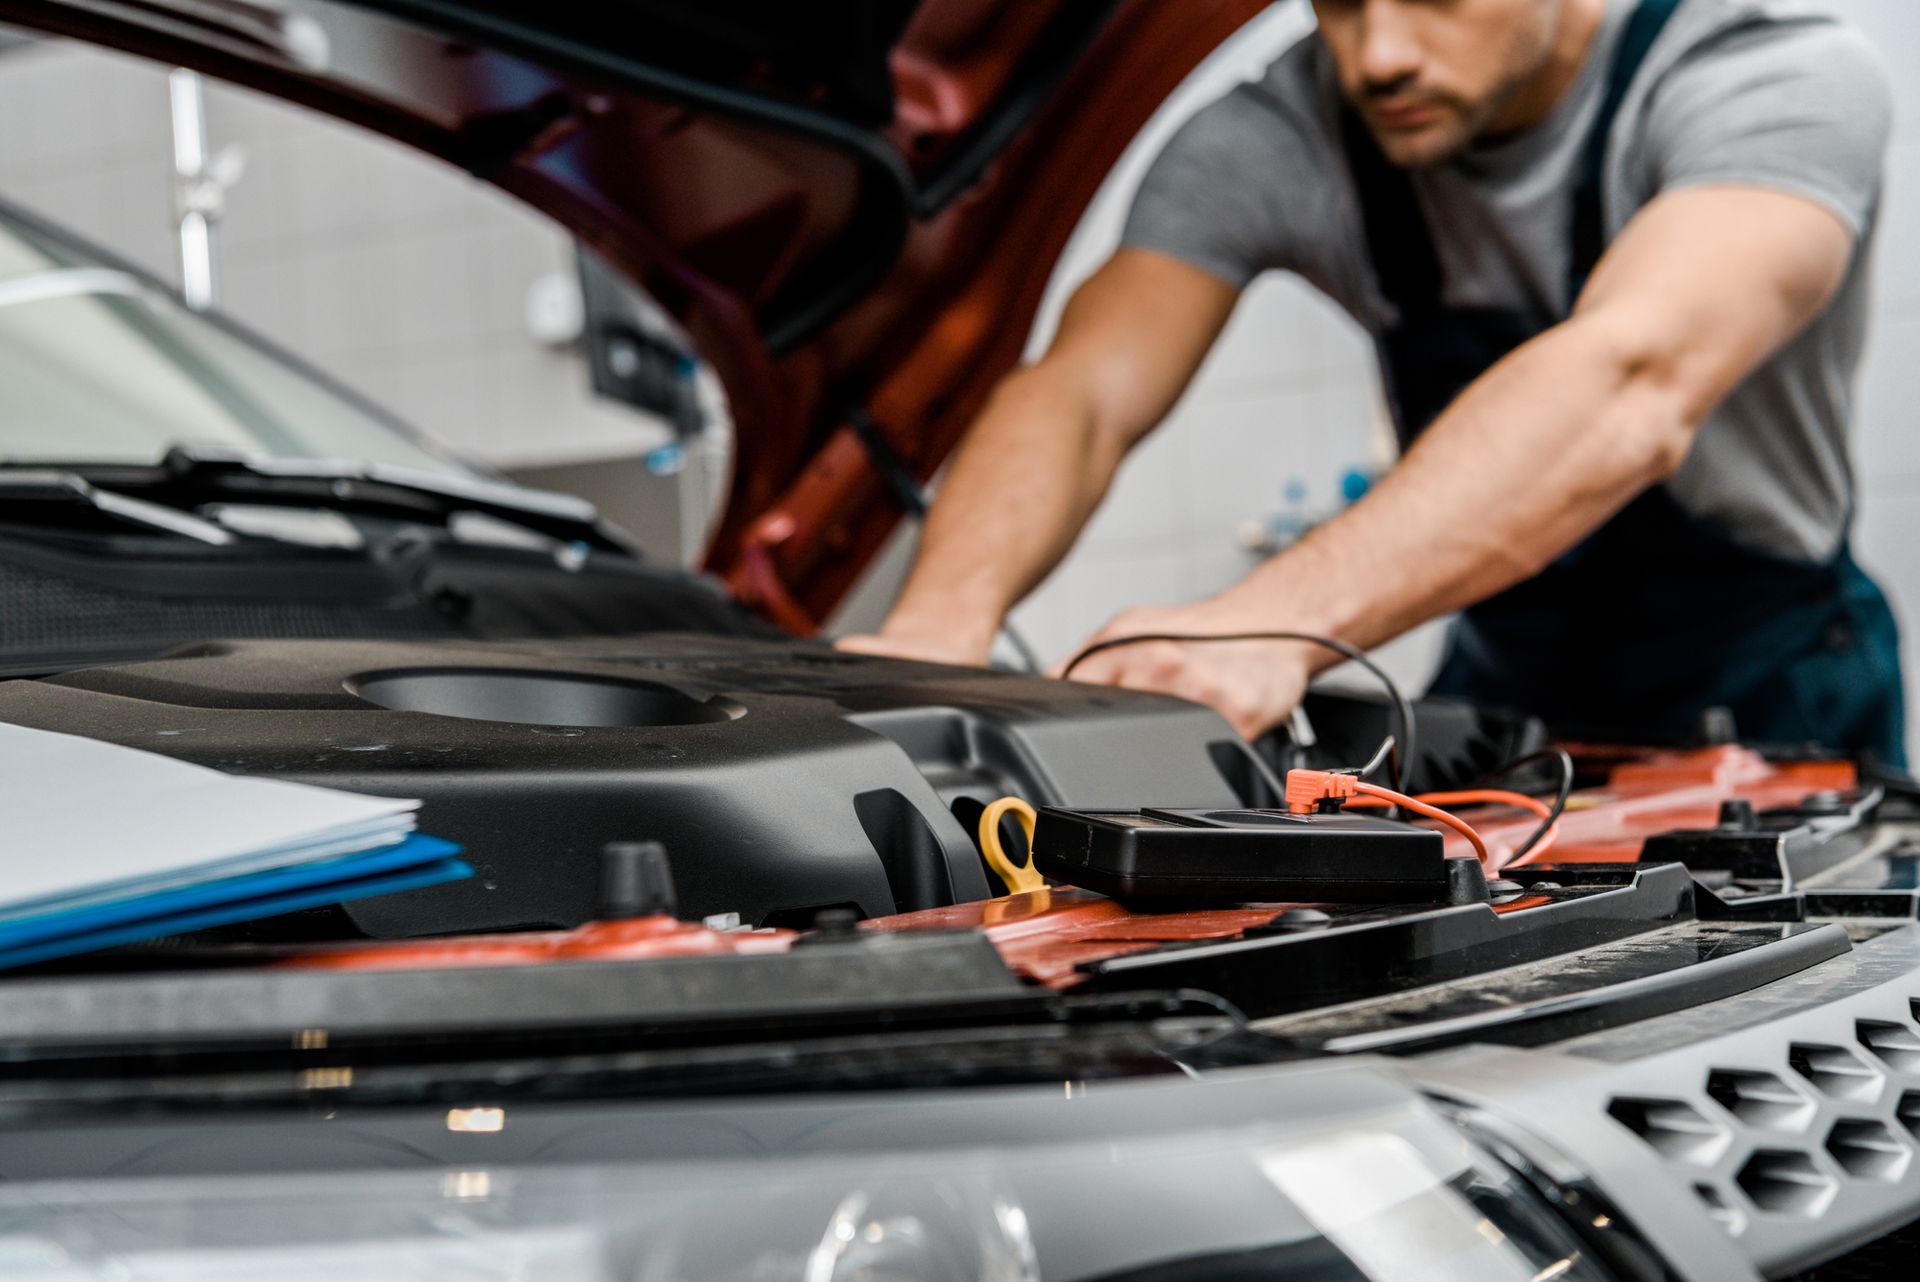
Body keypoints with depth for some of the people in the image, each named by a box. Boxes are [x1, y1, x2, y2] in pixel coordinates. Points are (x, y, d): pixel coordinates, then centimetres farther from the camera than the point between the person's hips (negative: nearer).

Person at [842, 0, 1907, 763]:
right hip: (1501, 689, 3)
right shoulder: (1276, 137, -15)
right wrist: (940, 621, -46)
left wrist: (1271, 624, -58)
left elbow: (1629, 387, -45)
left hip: (1774, 712, -2)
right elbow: (1078, 392, -24)